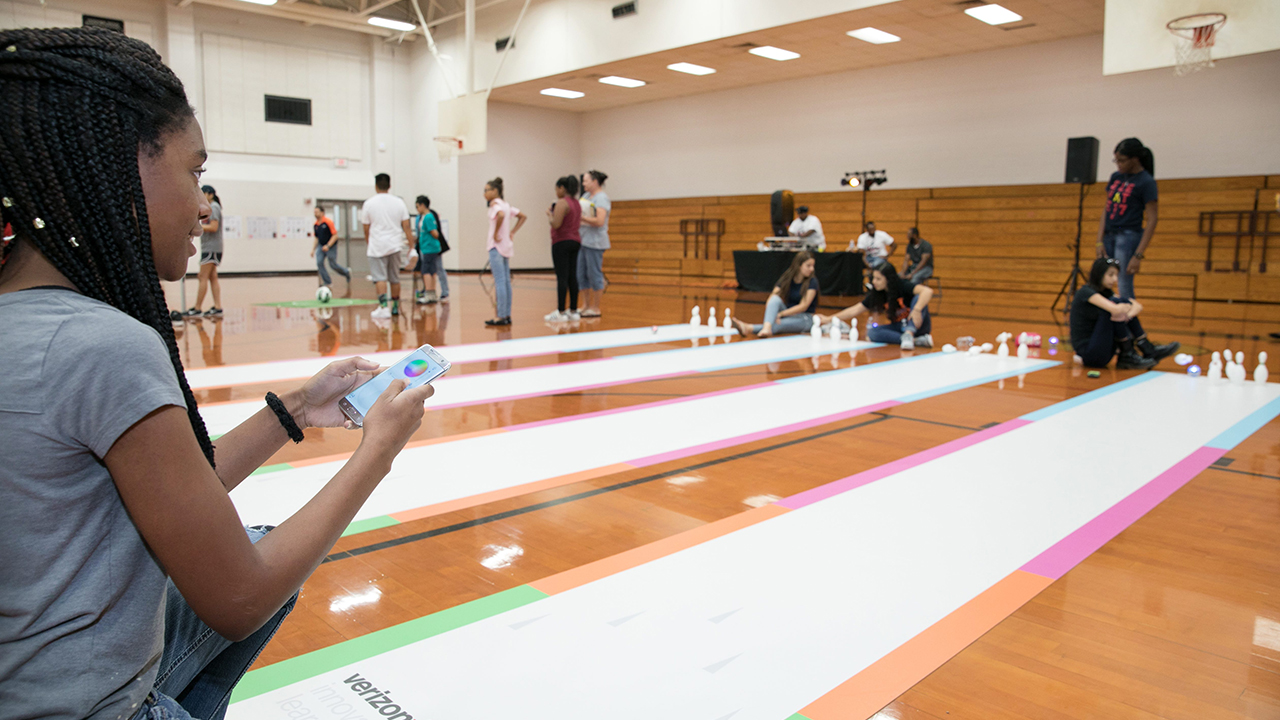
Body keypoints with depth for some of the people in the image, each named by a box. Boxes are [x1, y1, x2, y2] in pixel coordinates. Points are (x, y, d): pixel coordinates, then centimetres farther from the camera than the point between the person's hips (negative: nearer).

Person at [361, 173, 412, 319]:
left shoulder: (368, 204, -2)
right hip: (395, 246, 3)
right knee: (395, 278, 12)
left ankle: (384, 307, -19)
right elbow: (406, 226, 1)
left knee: (380, 278, -5)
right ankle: (395, 307, 21)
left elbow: (366, 229, 3)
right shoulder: (399, 202, 3)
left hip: (377, 246, -3)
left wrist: (369, 245, 19)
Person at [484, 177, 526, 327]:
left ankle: (500, 317, -6)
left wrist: (496, 233, -23)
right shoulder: (506, 204, 14)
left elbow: (501, 215, -33)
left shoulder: (495, 204, -11)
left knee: (499, 282, -7)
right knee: (506, 281, 10)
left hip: (496, 246, -9)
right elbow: (522, 216, 21)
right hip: (507, 246, 9)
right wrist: (512, 232, 13)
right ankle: (507, 315, 14)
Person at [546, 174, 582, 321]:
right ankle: (573, 311, 11)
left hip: (562, 242, -9)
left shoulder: (562, 203, -14)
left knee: (561, 277, -7)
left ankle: (561, 312, -6)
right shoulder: (577, 203, 14)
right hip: (575, 241, 9)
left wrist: (549, 215, -1)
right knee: (572, 277, 9)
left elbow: (556, 224, -20)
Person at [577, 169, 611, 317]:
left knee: (595, 274, -2)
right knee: (581, 274, 10)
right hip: (582, 240, 8)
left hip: (594, 242, -8)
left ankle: (595, 308, 5)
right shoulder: (586, 196, 15)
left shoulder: (602, 198, -10)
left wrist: (582, 217, -18)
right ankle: (586, 305, 19)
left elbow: (600, 221, -20)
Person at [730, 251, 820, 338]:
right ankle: (767, 328, -54)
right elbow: (771, 299, -7)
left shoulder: (812, 282, -7)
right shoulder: (786, 279, 3)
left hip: (805, 318, -3)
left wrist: (780, 313, -24)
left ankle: (749, 328, -59)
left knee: (779, 325, -36)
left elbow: (803, 306, -16)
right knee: (775, 299, -28)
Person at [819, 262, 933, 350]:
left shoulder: (903, 286, -18)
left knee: (919, 298, -30)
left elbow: (928, 291, -34)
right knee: (872, 333, -23)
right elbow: (855, 310, 1)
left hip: (918, 325, -5)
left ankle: (908, 336, -41)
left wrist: (917, 310, -48)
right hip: (899, 327, 5)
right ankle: (917, 340, -28)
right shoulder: (876, 294, -2)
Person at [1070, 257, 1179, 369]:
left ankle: (1148, 349, -1)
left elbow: (1138, 305, 3)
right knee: (1116, 301, -19)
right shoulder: (1086, 292, -14)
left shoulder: (1106, 292, 12)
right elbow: (1115, 309, -29)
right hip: (1088, 354, -8)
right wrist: (1127, 307, -7)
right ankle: (1128, 356, -11)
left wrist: (1128, 314, -19)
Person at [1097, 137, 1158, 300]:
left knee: (1124, 289, -9)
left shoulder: (1146, 182, -8)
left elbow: (1152, 219, -11)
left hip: (1129, 237, -7)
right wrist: (1100, 242, 2)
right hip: (1109, 236, 7)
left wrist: (1138, 255, -17)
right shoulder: (1115, 177, 10)